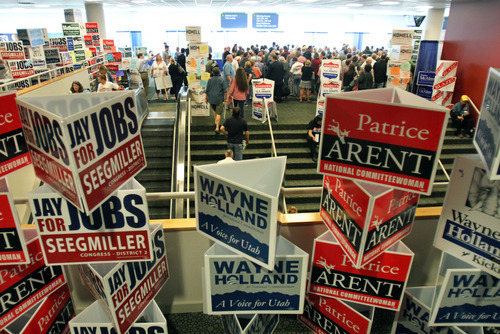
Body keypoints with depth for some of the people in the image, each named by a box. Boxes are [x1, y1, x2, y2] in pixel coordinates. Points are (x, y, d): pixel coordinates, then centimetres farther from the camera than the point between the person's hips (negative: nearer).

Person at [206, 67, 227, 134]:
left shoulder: (210, 80, 2)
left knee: (214, 111, 26)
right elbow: (224, 90, -8)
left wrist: (207, 98, 17)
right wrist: (226, 98, 0)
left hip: (211, 99, 3)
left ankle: (216, 123, 33)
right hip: (219, 99, -3)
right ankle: (217, 128, -11)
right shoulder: (221, 80, -7)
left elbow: (207, 90, 6)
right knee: (218, 113, -4)